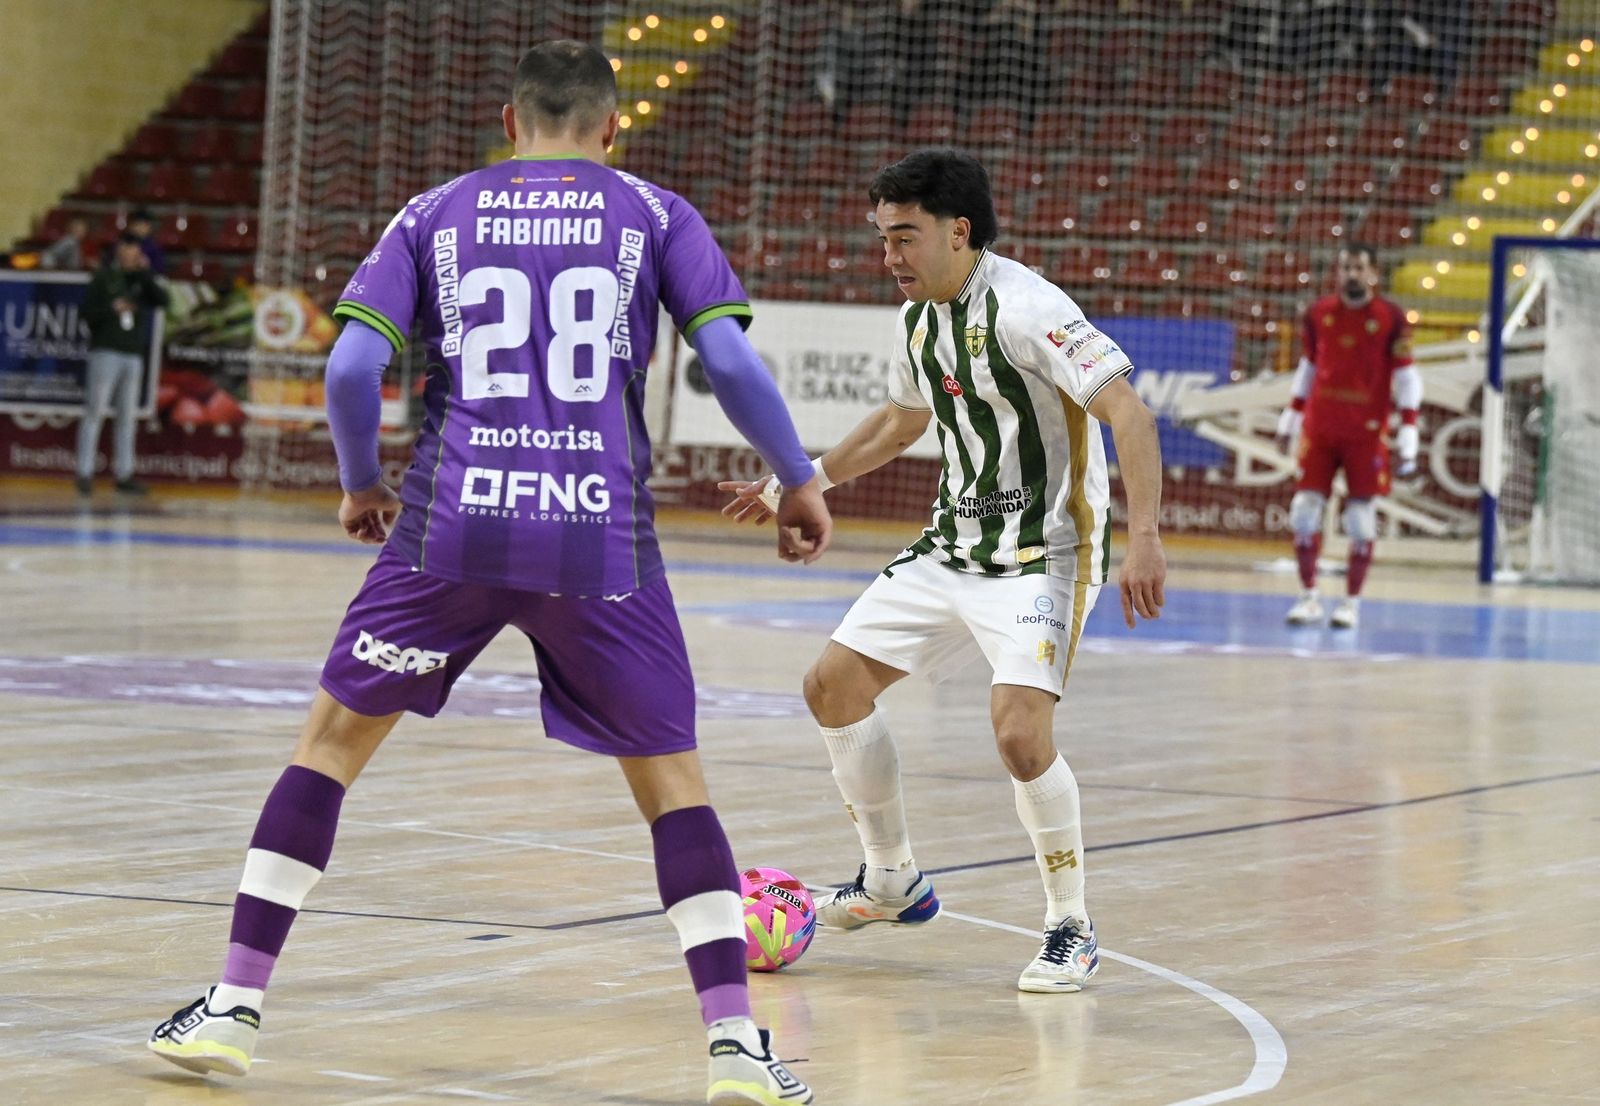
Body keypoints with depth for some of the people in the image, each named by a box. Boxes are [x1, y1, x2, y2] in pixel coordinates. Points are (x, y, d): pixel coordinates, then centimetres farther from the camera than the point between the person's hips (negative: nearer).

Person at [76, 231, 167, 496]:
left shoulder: (140, 281, 12)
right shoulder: (103, 278, 1)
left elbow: (162, 301, -1)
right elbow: (87, 312, -3)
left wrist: (145, 275, -8)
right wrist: (112, 309, -18)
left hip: (133, 355, 5)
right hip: (106, 352, -5)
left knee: (128, 417, 7)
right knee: (95, 412, -6)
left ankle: (124, 473, 11)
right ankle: (85, 473, -6)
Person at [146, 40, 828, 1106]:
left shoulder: (435, 216, 11)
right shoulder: (653, 215, 9)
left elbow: (352, 367, 1)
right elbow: (733, 362, -2)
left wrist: (361, 484, 19)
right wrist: (801, 481, 12)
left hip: (453, 525, 1)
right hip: (601, 533, 0)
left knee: (334, 738, 15)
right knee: (671, 777, 11)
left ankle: (235, 1006, 12)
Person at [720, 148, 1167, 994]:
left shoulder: (1024, 308, -21)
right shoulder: (918, 318, 6)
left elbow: (1128, 414, -27)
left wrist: (1143, 538, -37)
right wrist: (799, 482, 28)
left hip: (1043, 551, -9)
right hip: (954, 544, 9)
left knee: (1020, 731, -25)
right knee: (834, 684, 8)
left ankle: (1071, 928, -5)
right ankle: (892, 881, 25)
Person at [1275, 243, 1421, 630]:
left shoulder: (1391, 319, -5)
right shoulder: (1317, 314, 6)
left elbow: (1406, 378, -4)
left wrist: (1407, 438, -10)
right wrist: (1289, 420, 19)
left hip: (1367, 434, -3)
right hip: (1319, 428, 3)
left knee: (1361, 519, 0)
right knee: (1304, 511, -1)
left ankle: (1352, 602, 9)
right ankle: (1309, 597, 10)